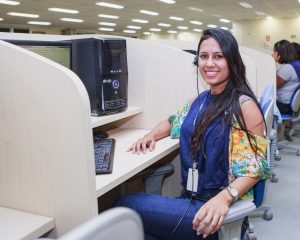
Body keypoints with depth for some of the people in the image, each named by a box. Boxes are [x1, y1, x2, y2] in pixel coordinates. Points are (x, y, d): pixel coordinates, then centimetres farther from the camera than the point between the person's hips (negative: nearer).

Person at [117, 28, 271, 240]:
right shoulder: (199, 100, 9)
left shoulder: (244, 105, -13)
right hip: (191, 198, 7)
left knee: (127, 206, -12)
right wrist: (151, 136, 5)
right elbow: (173, 122, 26)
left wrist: (225, 197, -32)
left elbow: (254, 167, -15)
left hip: (217, 207, -6)